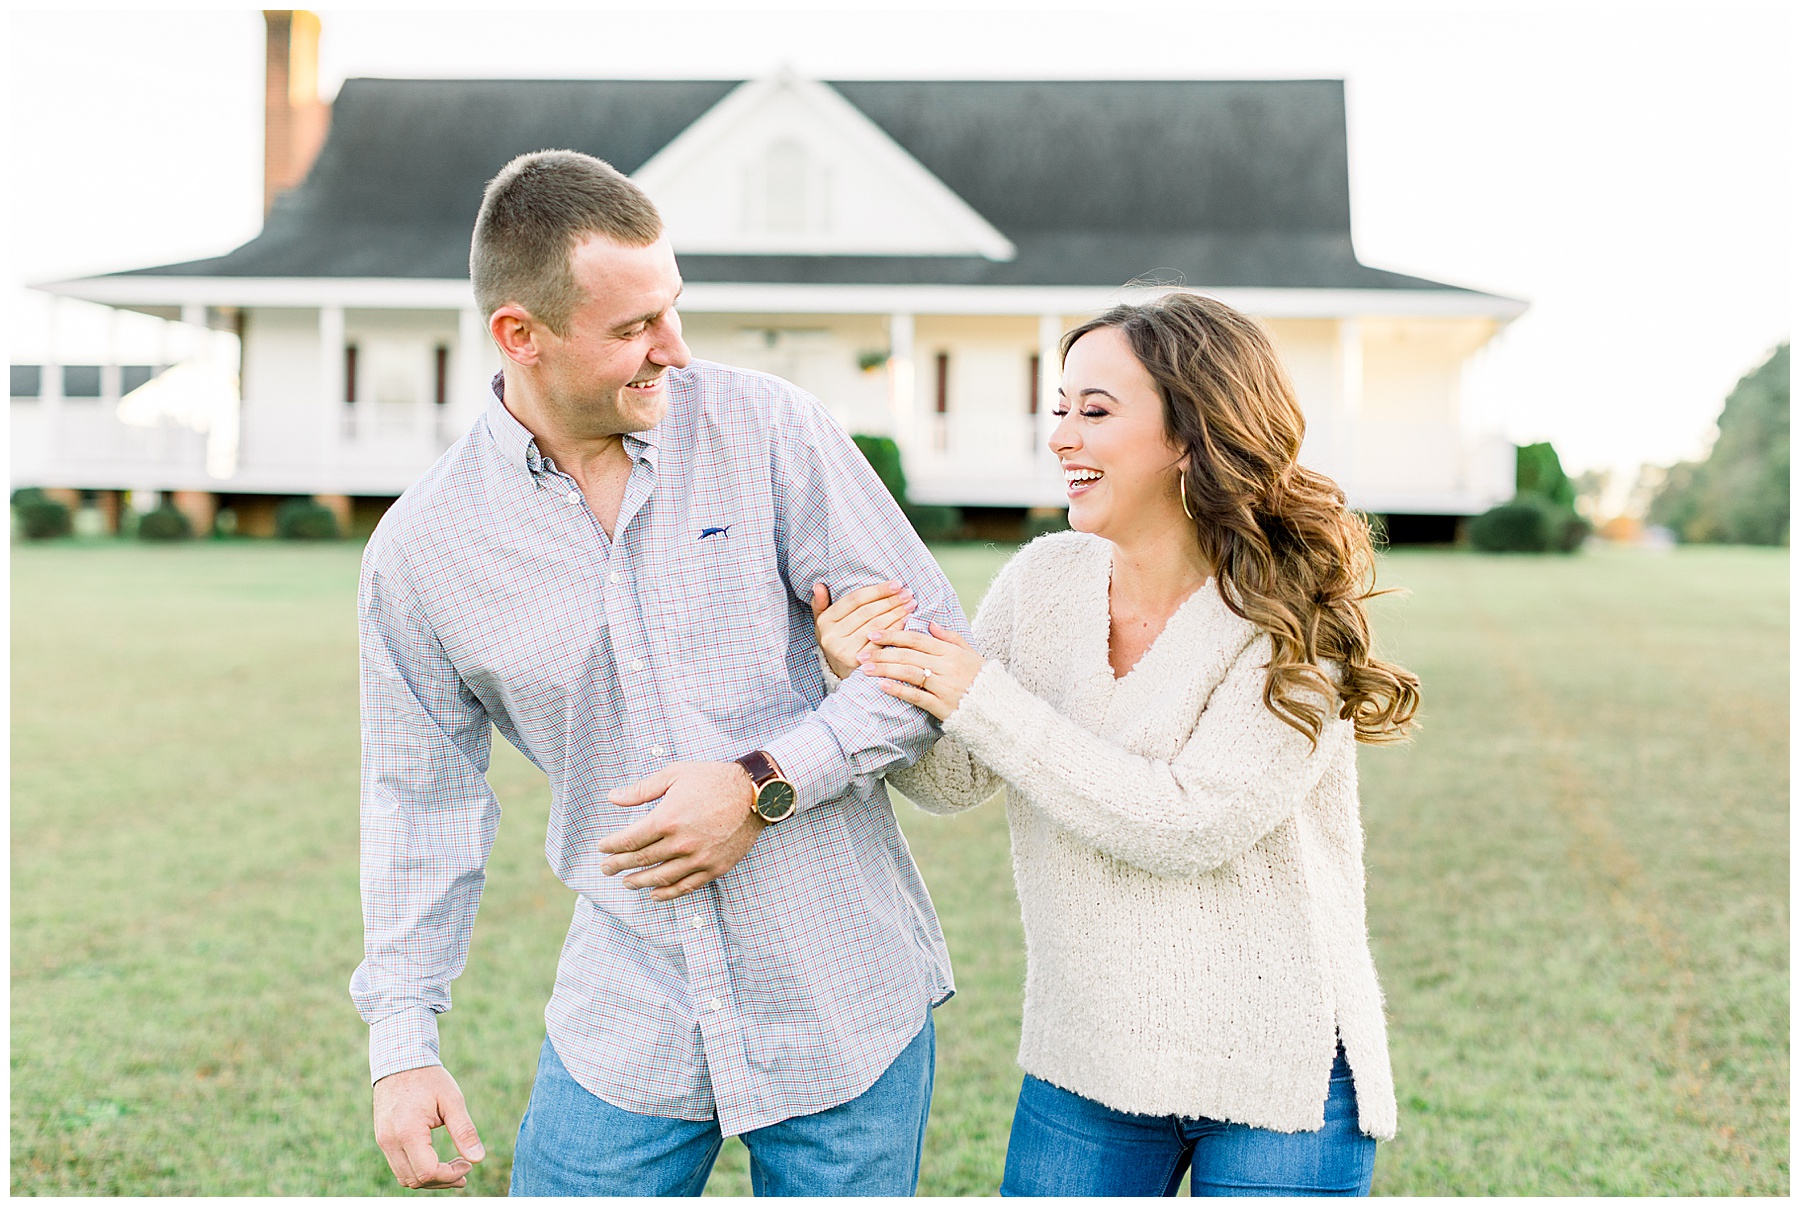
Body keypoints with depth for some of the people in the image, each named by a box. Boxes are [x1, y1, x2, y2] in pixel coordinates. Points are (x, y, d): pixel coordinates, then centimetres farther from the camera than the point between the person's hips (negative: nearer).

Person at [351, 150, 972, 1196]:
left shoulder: (768, 431, -7)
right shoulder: (422, 549, -3)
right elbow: (423, 803, 7)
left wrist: (767, 785, -15)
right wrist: (403, 1045, 4)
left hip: (848, 1008, 0)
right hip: (627, 1032, 1)